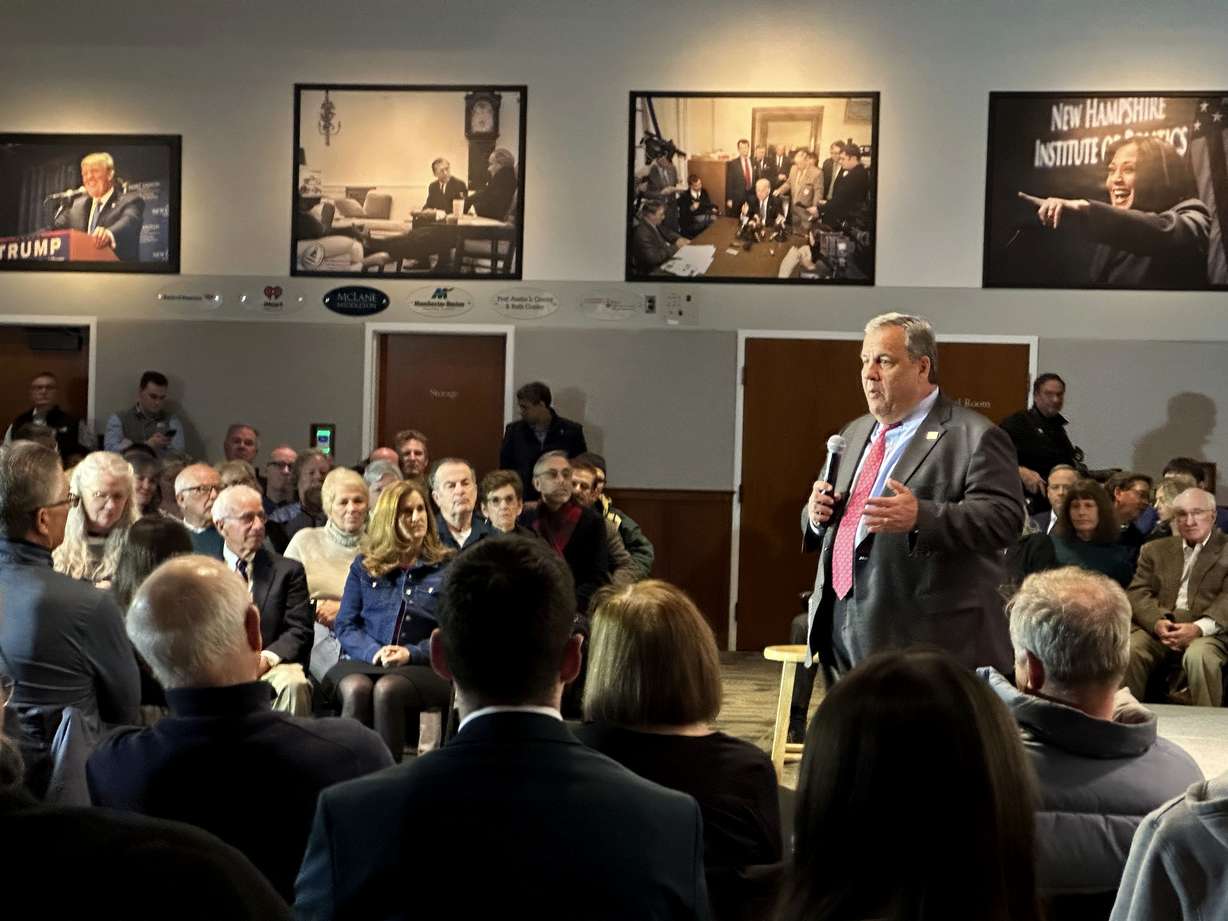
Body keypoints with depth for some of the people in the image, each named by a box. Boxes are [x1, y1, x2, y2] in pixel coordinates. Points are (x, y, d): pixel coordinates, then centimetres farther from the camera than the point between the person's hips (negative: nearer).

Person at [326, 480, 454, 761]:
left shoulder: (446, 568, 11)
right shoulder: (364, 565, 16)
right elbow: (344, 625, 9)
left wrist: (411, 653, -12)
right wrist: (374, 651, -10)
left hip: (421, 665, -1)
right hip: (364, 659, 2)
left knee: (386, 689, -34)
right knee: (356, 689, -33)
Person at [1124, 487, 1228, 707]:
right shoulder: (1155, 550, 21)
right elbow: (1138, 594, 9)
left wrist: (1199, 628, -21)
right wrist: (1157, 622, -13)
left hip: (1207, 630, -3)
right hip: (1157, 626, 3)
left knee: (1199, 655, -35)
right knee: (1128, 651, -28)